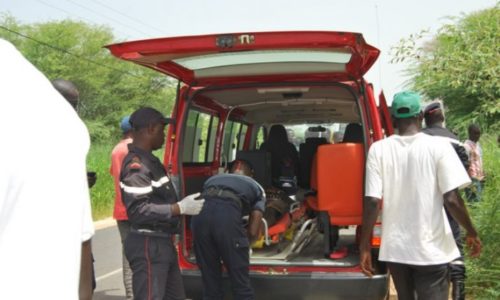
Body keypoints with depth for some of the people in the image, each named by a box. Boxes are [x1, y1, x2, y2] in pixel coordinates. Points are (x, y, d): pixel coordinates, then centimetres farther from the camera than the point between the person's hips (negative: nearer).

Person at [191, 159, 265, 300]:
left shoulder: (213, 179, 39)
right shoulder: (256, 187, 30)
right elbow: (253, 232, 20)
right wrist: (242, 245, 42)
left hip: (200, 214, 4)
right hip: (227, 214, -4)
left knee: (210, 281, 17)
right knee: (241, 283, 10)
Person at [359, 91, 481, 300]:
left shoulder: (378, 149, -4)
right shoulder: (438, 146, -8)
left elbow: (372, 202, -9)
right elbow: (452, 200, -12)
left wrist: (364, 246, 0)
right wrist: (471, 233, 4)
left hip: (394, 248, 3)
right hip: (431, 249, -2)